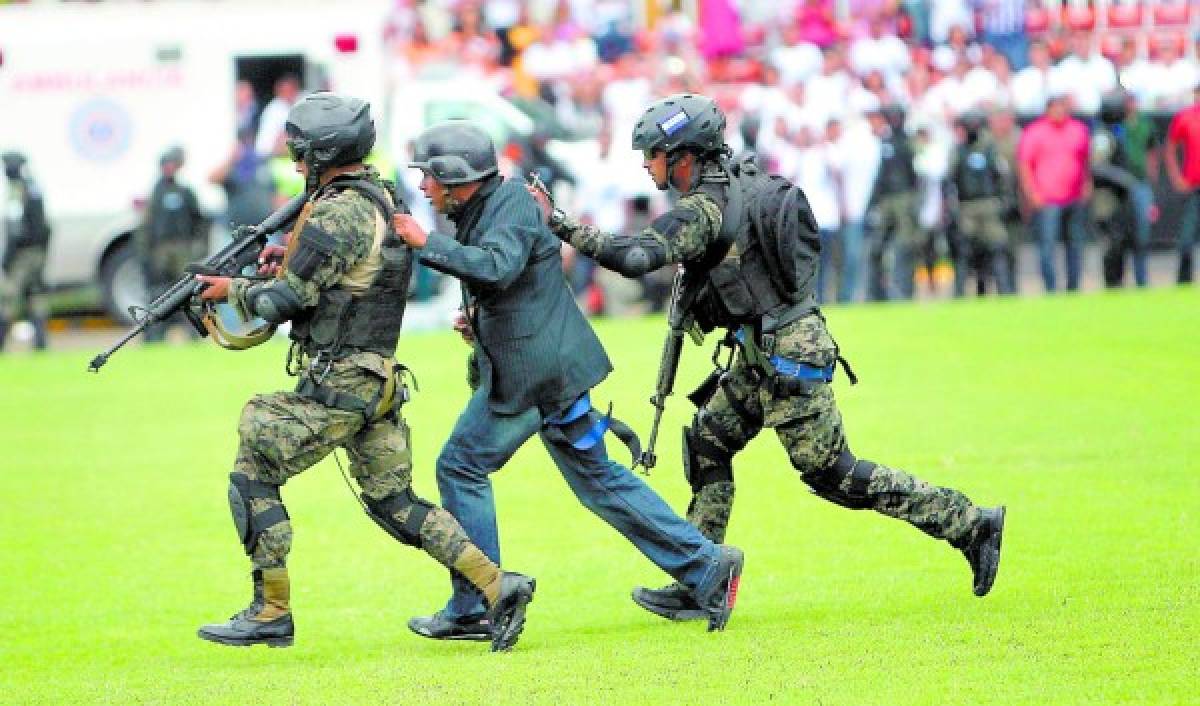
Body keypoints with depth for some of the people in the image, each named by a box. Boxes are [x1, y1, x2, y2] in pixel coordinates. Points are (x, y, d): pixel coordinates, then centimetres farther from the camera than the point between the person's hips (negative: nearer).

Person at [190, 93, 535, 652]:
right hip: (377, 383, 9)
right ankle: (498, 587, 4)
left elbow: (288, 301, -15)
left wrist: (233, 290, 1)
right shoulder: (383, 200, 12)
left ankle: (271, 614, 4)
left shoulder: (337, 214, -17)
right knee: (394, 501, 13)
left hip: (336, 386, -9)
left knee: (253, 479, 1)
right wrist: (291, 259, 12)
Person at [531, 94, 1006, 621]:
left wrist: (558, 223, -28)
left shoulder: (702, 210, -20)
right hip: (764, 354, 10)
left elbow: (636, 257, -32)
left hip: (786, 355, -10)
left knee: (834, 472, -4)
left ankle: (969, 524, 1)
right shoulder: (742, 181, 8)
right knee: (707, 444, 11)